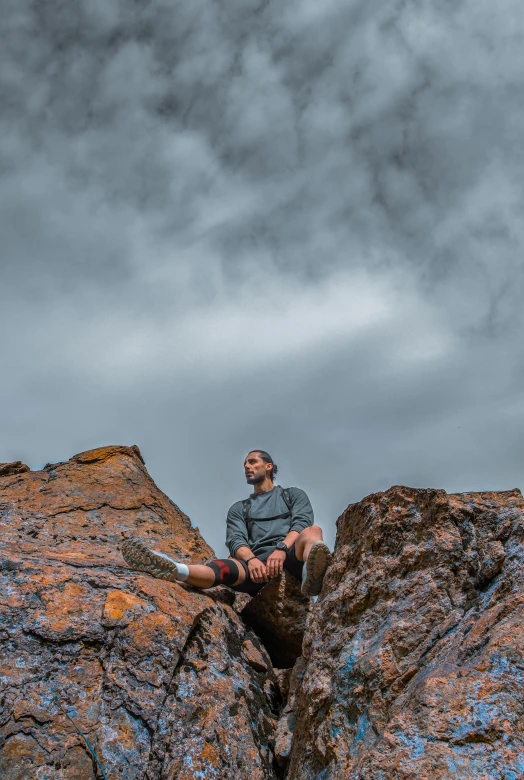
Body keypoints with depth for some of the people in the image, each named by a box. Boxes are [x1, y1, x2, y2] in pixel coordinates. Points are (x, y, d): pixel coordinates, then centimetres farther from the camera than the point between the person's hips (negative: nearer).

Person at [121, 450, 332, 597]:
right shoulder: (239, 509, 26)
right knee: (232, 566, -33)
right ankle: (175, 571, -64)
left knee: (312, 532, -34)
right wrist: (251, 559, -18)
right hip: (258, 562, 2)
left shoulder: (293, 495, 22)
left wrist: (282, 549, -21)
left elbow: (302, 523, 1)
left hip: (292, 558, -1)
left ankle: (311, 575, -70)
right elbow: (235, 540, 6)